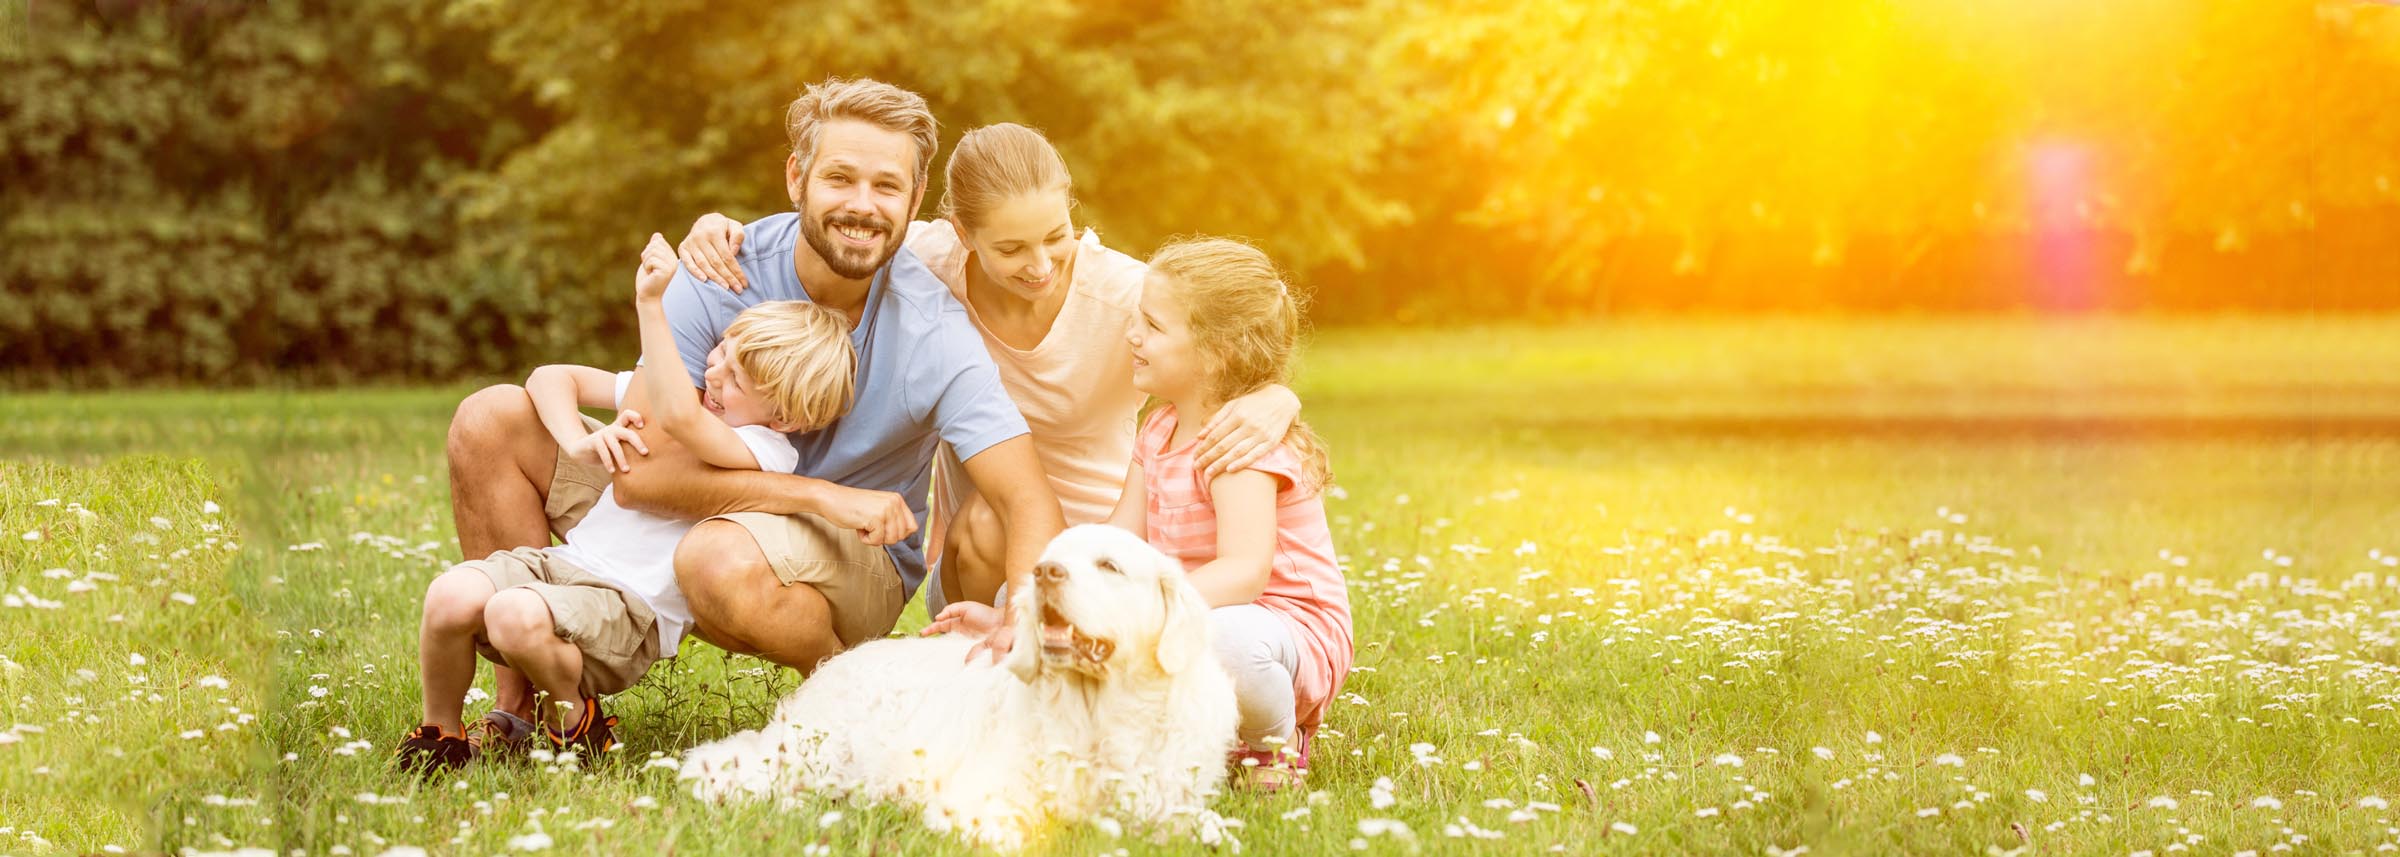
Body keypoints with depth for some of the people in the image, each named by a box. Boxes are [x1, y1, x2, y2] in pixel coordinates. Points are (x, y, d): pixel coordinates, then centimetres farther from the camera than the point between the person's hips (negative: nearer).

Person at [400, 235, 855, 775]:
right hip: (566, 560, 7)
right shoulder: (669, 387, 15)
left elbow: (678, 417, -30)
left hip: (632, 609, -7)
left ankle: (575, 715, -6)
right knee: (452, 596, -23)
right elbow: (550, 379, 17)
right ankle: (439, 731, 1)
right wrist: (583, 444, -4)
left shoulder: (768, 451, -10)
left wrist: (650, 305, -32)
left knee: (516, 615, -36)